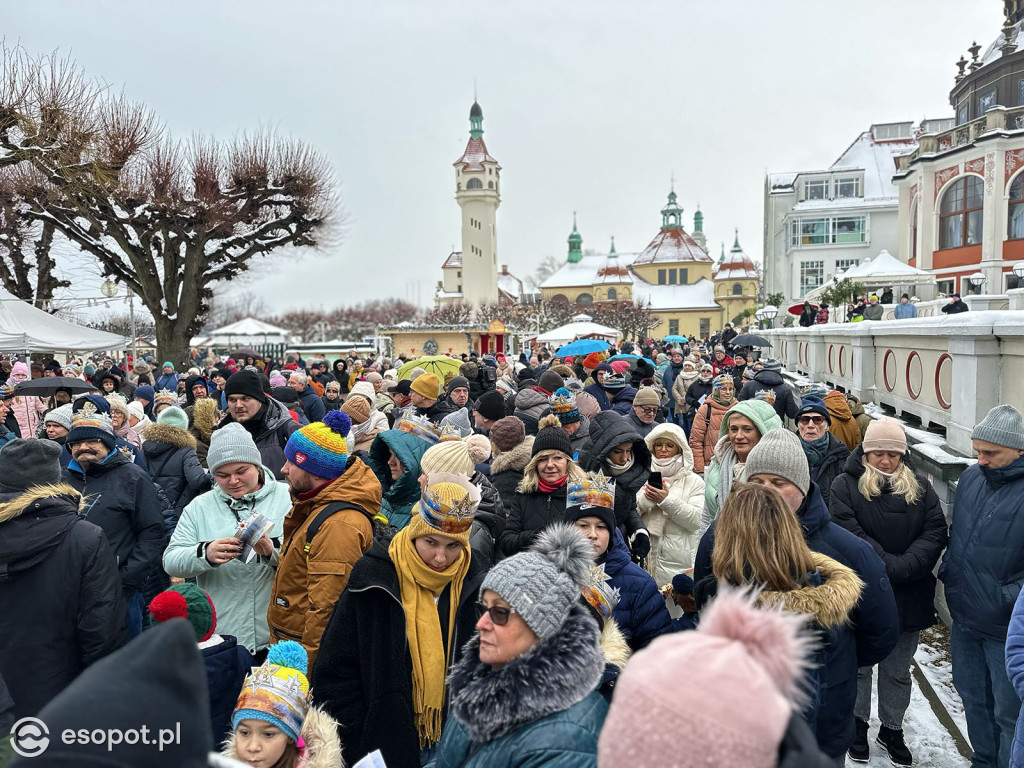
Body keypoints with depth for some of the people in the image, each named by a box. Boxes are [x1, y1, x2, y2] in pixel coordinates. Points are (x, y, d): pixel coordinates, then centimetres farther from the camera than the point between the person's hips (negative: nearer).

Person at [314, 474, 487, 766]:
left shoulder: (473, 584, -6)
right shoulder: (374, 580, -14)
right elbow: (334, 671, -8)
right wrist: (363, 741, -9)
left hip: (450, 743, 2)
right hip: (385, 743, -2)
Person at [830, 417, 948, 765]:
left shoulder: (920, 486, 3)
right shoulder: (846, 485, -8)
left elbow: (935, 532, -5)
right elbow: (850, 534, -16)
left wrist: (903, 567, -19)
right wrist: (888, 565, -25)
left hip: (909, 597, 3)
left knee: (898, 670, 16)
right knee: (858, 664, 13)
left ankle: (892, 729, 34)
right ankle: (857, 725, 31)